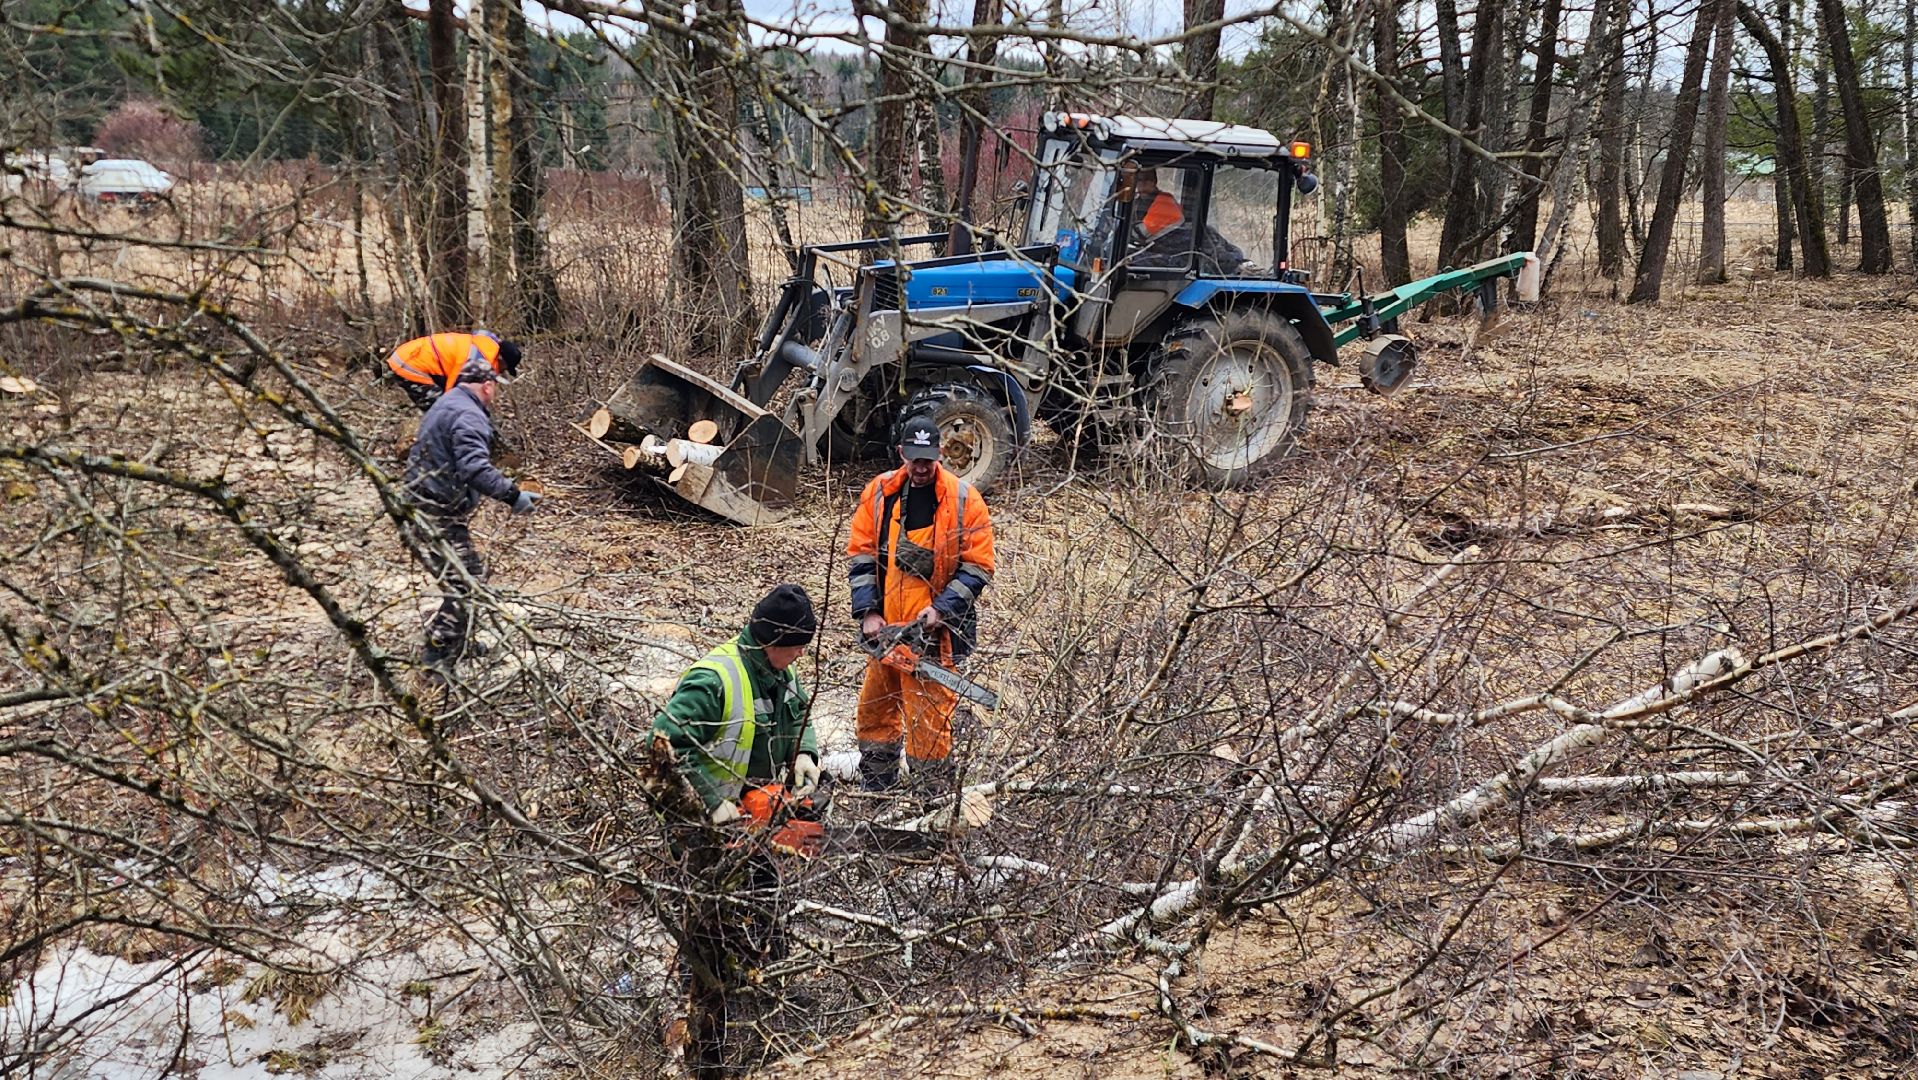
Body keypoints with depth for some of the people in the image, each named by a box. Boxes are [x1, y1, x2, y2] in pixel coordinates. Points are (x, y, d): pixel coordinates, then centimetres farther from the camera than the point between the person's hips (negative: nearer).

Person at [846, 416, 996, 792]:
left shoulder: (963, 500, -7)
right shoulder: (879, 492, 4)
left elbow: (978, 567, -7)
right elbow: (860, 554, 5)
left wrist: (941, 608, -16)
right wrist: (867, 612, -4)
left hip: (932, 630, -5)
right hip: (885, 626, 5)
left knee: (928, 719, -5)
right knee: (873, 709, 17)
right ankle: (873, 790, 33)